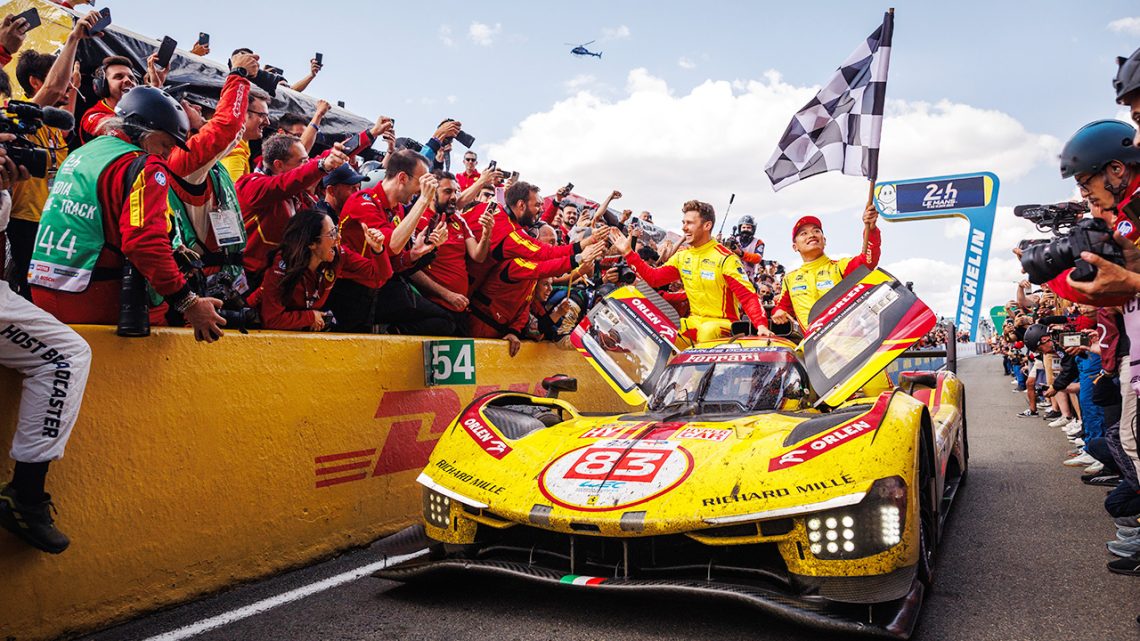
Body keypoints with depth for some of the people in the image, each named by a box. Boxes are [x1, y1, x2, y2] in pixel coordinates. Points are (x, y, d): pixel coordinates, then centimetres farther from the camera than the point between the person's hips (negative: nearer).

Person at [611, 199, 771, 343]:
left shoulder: (724, 258, -11)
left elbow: (748, 295, -16)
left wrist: (761, 324, -30)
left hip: (723, 323, -6)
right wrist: (628, 253, 4)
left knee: (707, 331, -38)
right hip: (695, 320, 6)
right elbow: (654, 278, 7)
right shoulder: (682, 256, 9)